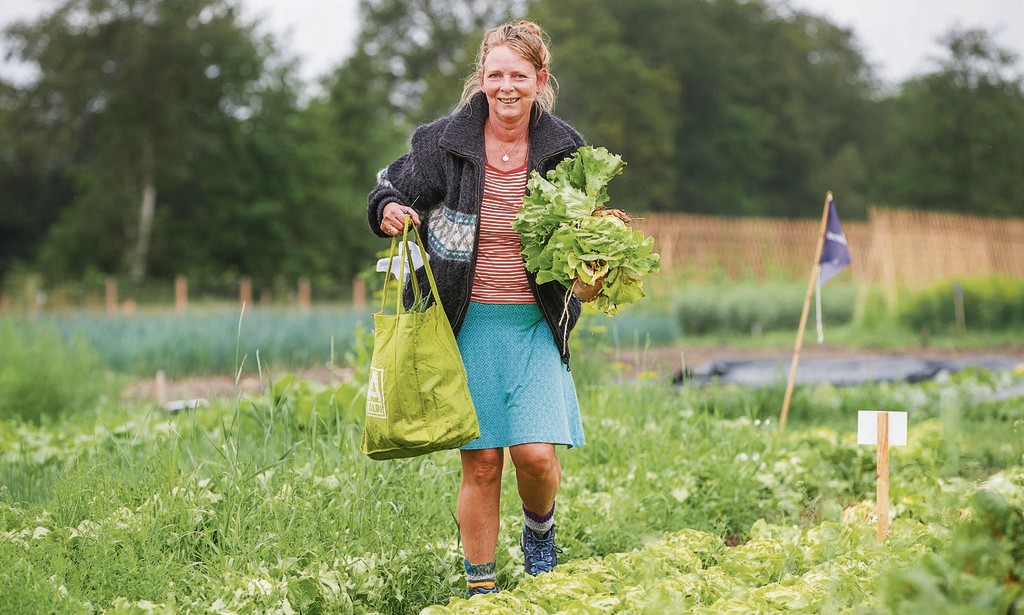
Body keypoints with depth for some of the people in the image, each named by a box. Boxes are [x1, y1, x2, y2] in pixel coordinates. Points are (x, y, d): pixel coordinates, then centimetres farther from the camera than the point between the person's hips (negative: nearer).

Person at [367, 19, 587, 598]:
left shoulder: (564, 149, 1)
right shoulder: (442, 142, -5)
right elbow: (389, 194, 6)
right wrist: (391, 213, -17)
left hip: (535, 323, 1)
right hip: (468, 323, -1)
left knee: (536, 453, -10)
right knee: (481, 463, -1)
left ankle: (540, 531, 24)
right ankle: (481, 588, 14)